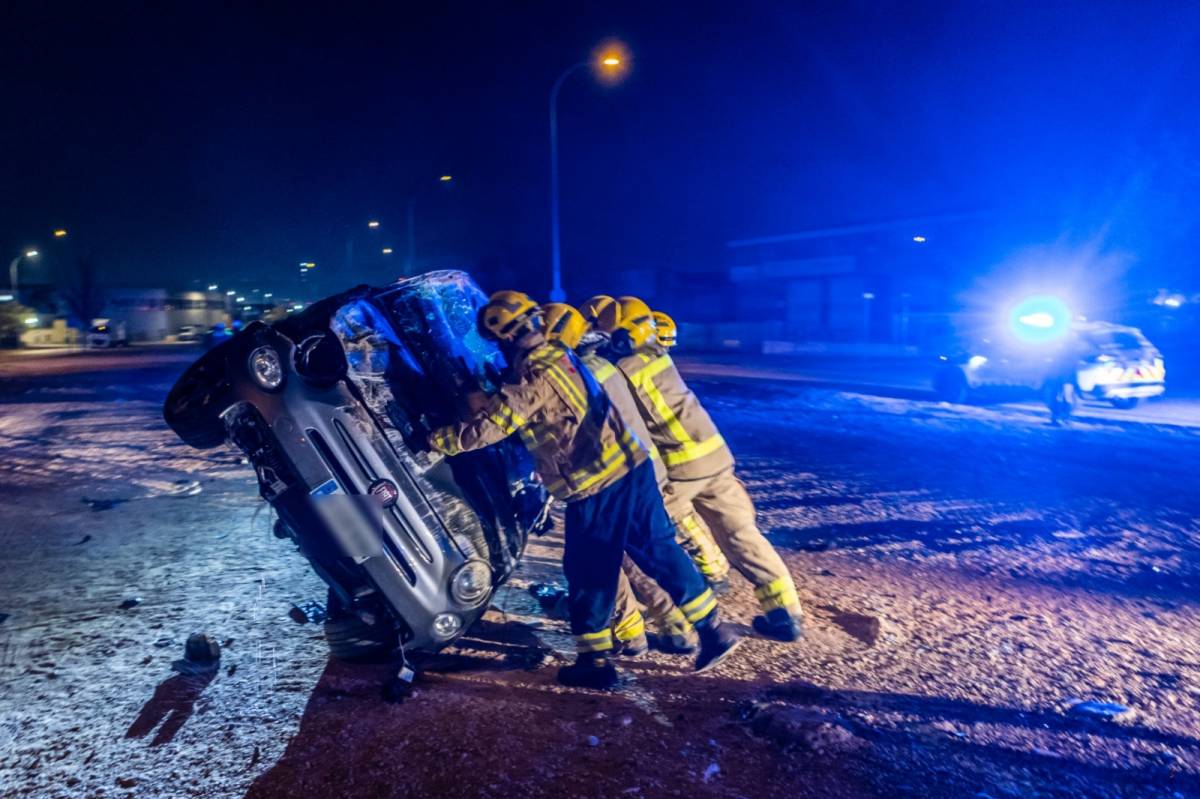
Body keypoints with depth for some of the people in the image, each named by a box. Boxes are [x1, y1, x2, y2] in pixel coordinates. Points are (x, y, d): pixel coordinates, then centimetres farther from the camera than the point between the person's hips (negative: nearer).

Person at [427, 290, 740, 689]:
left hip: (596, 489, -8)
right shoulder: (559, 355, 10)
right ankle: (714, 630, 25)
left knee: (588, 575, 9)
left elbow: (486, 427, -15)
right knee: (661, 551, 17)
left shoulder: (533, 380, -16)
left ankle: (595, 663, 23)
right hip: (632, 467, 8)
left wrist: (435, 439, -2)